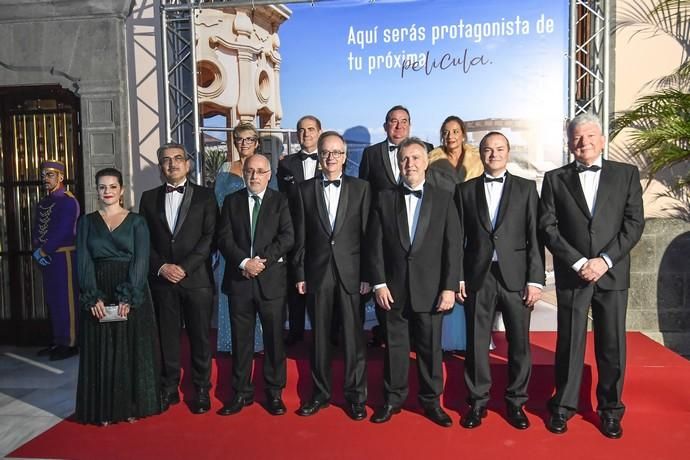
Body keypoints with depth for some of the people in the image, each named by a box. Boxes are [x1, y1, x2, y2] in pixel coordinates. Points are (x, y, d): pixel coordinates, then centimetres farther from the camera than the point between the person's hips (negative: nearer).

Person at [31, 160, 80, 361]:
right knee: (52, 301, 13)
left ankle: (70, 344, 2)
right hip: (47, 258, 9)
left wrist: (44, 251, -14)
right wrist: (37, 250, -3)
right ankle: (58, 341, 23)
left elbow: (62, 231, -18)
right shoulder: (43, 202, 16)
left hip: (63, 256, -9)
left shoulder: (68, 201, -10)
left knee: (66, 300, -4)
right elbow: (36, 230, 13)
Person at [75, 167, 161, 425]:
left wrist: (127, 298, -17)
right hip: (97, 296, 2)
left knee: (132, 350, 4)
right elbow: (84, 262, 0)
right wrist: (94, 298, -12)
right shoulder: (87, 222, 8)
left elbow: (141, 261, -6)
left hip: (132, 295, -2)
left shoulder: (136, 222, 2)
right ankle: (104, 409, 19)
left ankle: (132, 406, 17)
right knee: (100, 352, 7)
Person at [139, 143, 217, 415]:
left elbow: (209, 237, -5)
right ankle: (168, 389, 21)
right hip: (161, 279, 2)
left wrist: (184, 267, -12)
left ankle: (202, 390, 18)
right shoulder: (149, 198, 11)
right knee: (166, 337, 8)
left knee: (200, 337, 5)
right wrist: (161, 267, -7)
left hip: (197, 278, -2)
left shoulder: (204, 196, 3)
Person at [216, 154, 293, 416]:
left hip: (272, 279, -1)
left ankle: (274, 392, 19)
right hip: (239, 279, 2)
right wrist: (244, 262, -14)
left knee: (274, 337, 6)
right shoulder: (231, 201, 9)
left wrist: (262, 260, -16)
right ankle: (241, 393, 21)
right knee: (241, 339, 9)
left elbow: (288, 237, -7)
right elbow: (224, 239, 0)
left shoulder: (280, 201, 4)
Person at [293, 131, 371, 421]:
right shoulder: (305, 190, 5)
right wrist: (300, 274, 2)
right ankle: (320, 393, 25)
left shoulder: (361, 188, 2)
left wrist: (368, 274, -4)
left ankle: (355, 395, 19)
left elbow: (368, 233, -1)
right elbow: (301, 237, 5)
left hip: (351, 273, -1)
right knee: (320, 337, 10)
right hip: (318, 273, 1)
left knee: (354, 337, 4)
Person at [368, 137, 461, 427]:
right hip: (394, 288, 1)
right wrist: (379, 284, -5)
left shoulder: (444, 199, 2)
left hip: (430, 289, 0)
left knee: (430, 347, 9)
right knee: (394, 346, 10)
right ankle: (393, 399, 26)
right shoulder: (385, 199, 4)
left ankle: (431, 401, 25)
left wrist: (449, 287, -7)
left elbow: (453, 247, -1)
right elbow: (375, 246, 2)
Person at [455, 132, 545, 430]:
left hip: (515, 276, 0)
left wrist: (535, 279, -6)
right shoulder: (465, 190, 8)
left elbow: (535, 237, 1)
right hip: (477, 277, 1)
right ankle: (477, 402, 20)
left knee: (519, 342, 6)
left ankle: (516, 402, 23)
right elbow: (459, 237, 6)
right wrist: (457, 278, 0)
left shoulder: (526, 188, 6)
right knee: (476, 342, 6)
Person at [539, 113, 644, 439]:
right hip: (571, 275, -1)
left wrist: (605, 260, -11)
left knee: (612, 345, 7)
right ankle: (563, 406, 20)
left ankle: (610, 409, 24)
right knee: (569, 343, 6)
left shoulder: (627, 174, 7)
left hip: (613, 274, 1)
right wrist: (579, 262, -11)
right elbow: (548, 227, -2)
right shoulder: (555, 179, 5)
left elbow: (634, 223, 0)